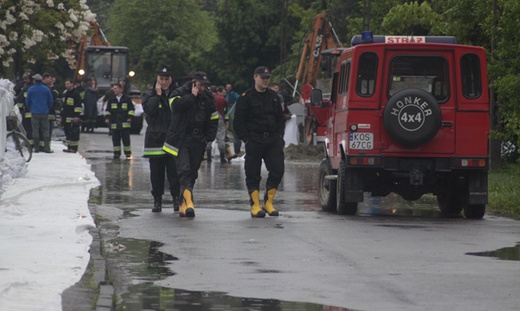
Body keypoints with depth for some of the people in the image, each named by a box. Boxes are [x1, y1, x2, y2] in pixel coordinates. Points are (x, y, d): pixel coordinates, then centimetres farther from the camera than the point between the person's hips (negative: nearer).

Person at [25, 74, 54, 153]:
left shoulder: (31, 89, -3)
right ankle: (47, 147, -2)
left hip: (34, 113, -1)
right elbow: (51, 101, 3)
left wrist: (30, 109, 18)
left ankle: (36, 148, 3)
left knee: (35, 130, 5)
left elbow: (27, 101, 2)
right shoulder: (46, 89, -1)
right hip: (44, 113, 1)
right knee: (45, 130, 4)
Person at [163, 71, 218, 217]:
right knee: (184, 170, -19)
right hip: (181, 141, -5)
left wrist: (209, 137, 6)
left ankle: (183, 205, 16)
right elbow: (176, 105, -24)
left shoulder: (208, 97, 11)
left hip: (198, 142, 5)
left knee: (192, 174, 7)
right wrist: (192, 96, -17)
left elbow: (213, 119, 17)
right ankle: (189, 201, -32)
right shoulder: (180, 93, -2)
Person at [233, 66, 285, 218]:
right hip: (254, 141, -4)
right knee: (253, 173, -1)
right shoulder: (246, 98, -1)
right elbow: (239, 122, -2)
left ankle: (268, 202, 8)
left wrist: (279, 136, 9)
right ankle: (255, 205, 4)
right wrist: (246, 139, -9)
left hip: (273, 140, 4)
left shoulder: (274, 97, 15)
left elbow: (280, 118, 22)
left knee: (277, 170, -3)